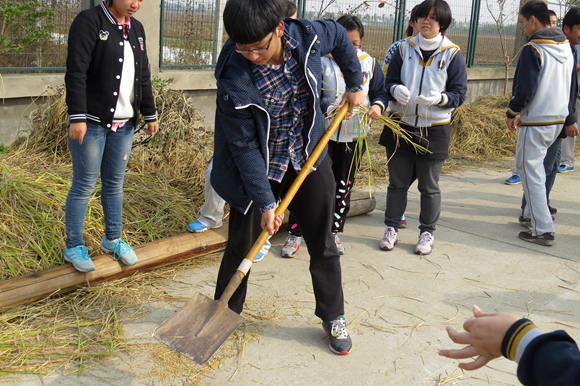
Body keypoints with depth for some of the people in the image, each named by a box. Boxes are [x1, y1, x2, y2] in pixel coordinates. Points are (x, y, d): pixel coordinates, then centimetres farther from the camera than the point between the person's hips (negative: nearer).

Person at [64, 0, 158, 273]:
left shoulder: (136, 28, 13)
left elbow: (143, 76, 19)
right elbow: (76, 72, -15)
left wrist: (150, 114, 18)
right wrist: (77, 117, -21)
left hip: (124, 124, 6)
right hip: (92, 122, -6)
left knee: (115, 184, 14)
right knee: (84, 186, 1)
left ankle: (112, 240, 27)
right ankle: (73, 247, 14)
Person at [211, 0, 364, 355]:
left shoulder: (307, 36, -18)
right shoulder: (234, 81, -27)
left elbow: (339, 36, 8)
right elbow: (244, 147, -21)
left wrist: (355, 83, 8)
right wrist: (265, 202, -22)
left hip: (308, 157, 3)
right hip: (257, 167, -3)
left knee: (322, 245, 9)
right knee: (241, 246, 7)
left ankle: (333, 316, 28)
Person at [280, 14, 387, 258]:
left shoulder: (369, 63, 5)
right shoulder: (322, 61, -7)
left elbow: (381, 91, 9)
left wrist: (378, 105, -14)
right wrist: (330, 109, -28)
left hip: (354, 135, 3)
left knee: (343, 185, 12)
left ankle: (333, 232, 28)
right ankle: (295, 234, 8)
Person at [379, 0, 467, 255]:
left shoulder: (452, 54, -3)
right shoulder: (405, 48, 4)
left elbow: (459, 94, -3)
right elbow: (389, 80, 6)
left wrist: (439, 98, -24)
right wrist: (396, 90, -18)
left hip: (434, 129, -2)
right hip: (401, 124, 2)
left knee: (429, 187, 9)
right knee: (397, 182, 10)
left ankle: (427, 232, 24)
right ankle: (392, 228, 24)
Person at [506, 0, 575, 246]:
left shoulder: (532, 49, -16)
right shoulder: (567, 48, 10)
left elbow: (525, 89, -18)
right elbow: (569, 87, 16)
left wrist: (512, 113, -2)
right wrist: (569, 119, 23)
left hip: (536, 122, -8)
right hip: (558, 120, 9)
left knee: (530, 170, -2)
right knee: (533, 165, 23)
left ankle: (543, 230, -3)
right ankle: (533, 212, 30)